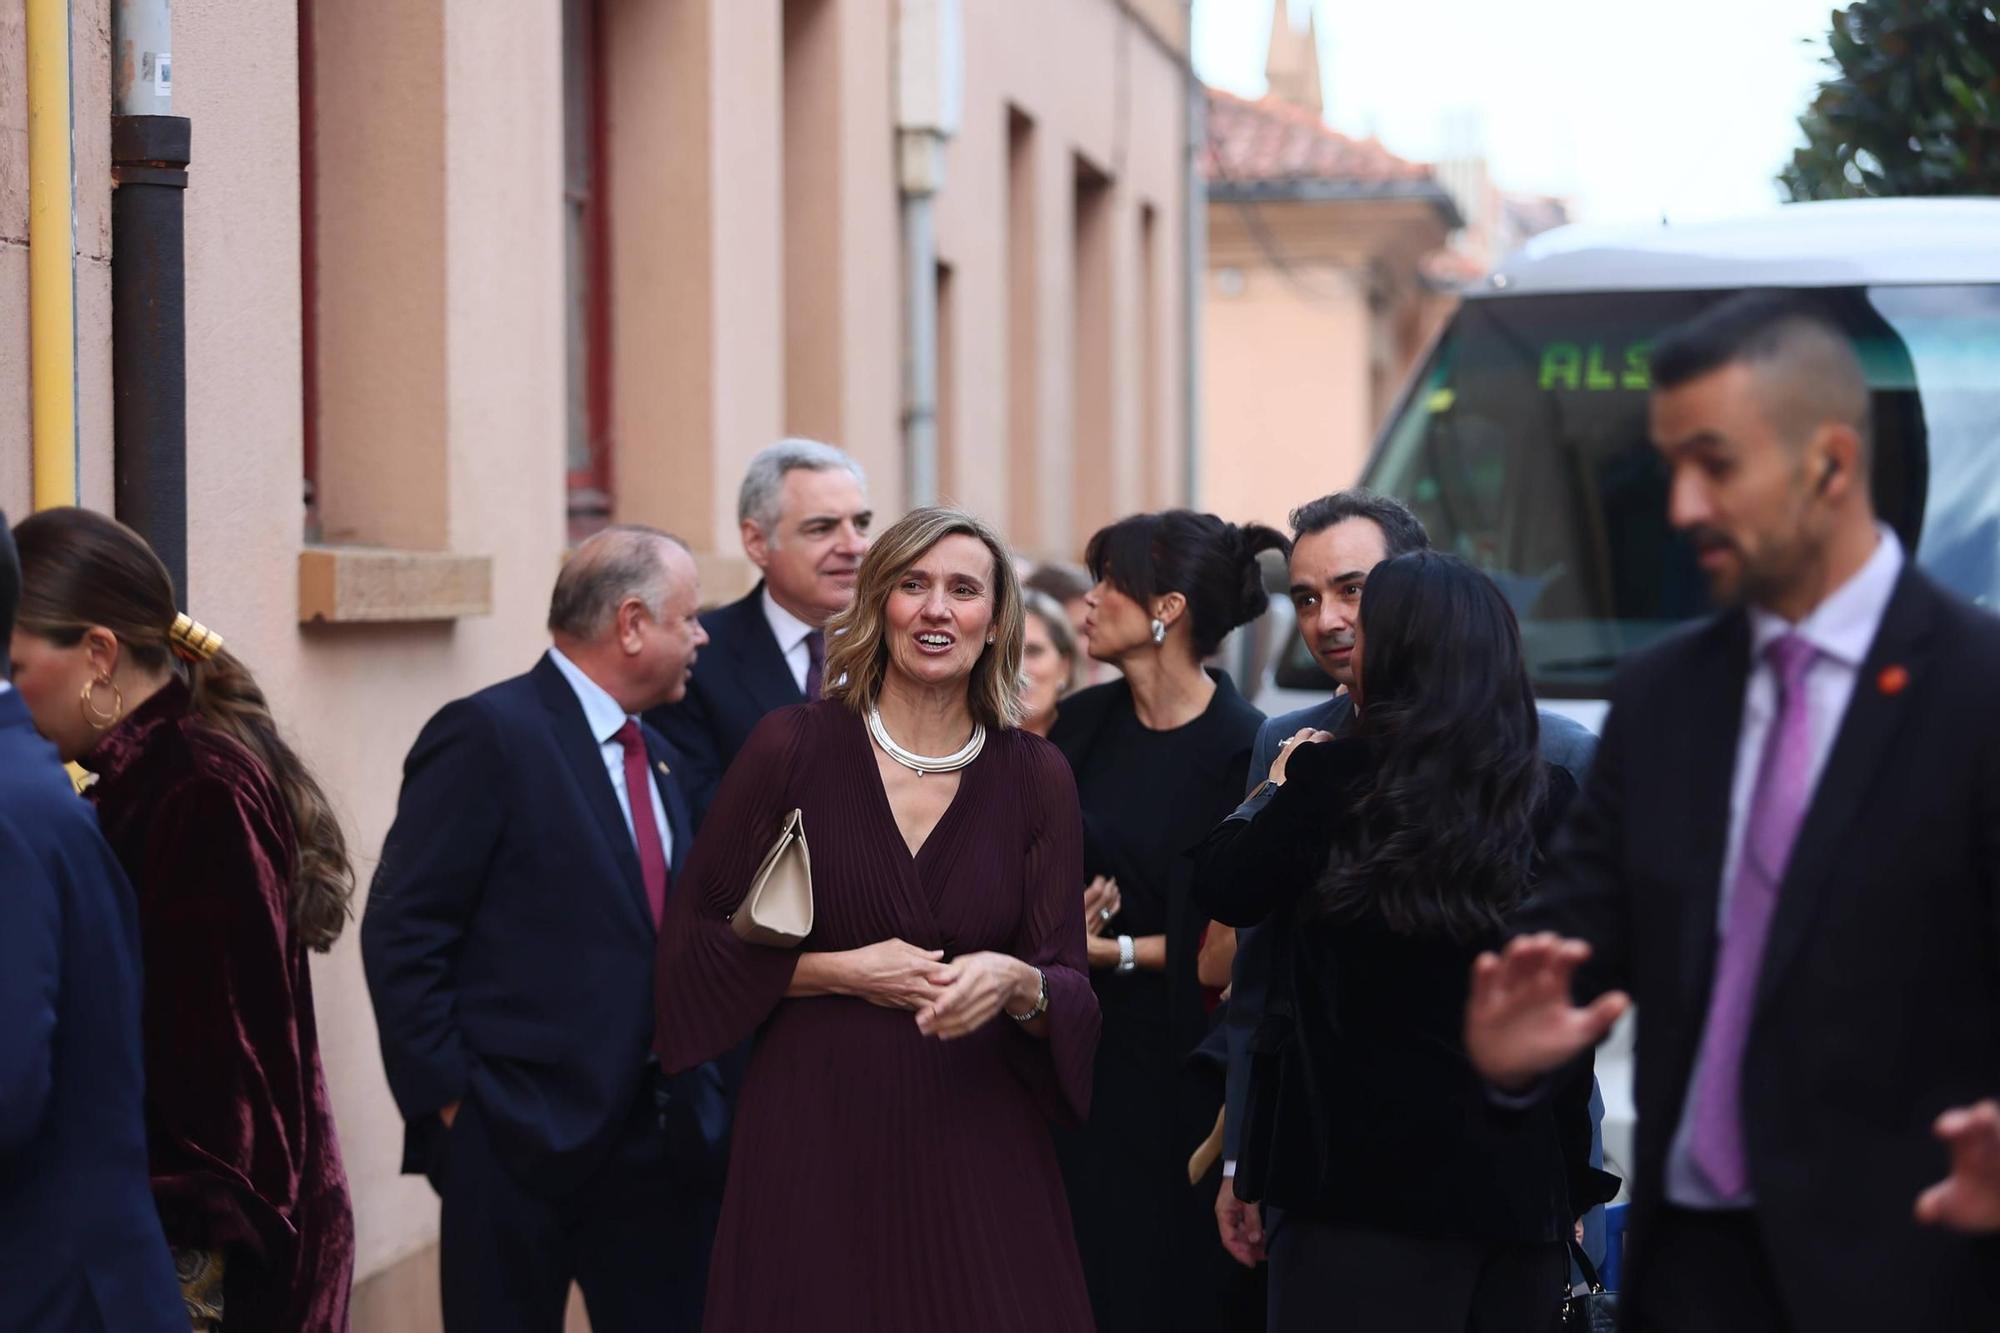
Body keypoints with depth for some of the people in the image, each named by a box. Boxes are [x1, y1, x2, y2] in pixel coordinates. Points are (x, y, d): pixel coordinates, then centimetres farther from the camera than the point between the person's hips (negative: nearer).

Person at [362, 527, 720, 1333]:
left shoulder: (657, 760, 17)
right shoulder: (488, 734, -9)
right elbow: (400, 934, -12)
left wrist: (700, 1100, 9)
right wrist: (447, 1101, -14)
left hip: (662, 1139, 7)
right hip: (522, 1143, -7)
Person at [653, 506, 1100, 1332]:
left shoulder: (1035, 778, 4)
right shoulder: (791, 748, -2)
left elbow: (1068, 993, 1)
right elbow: (695, 942, 1)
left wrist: (1017, 985, -21)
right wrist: (840, 970, -10)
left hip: (977, 1146, 2)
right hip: (814, 1141, -2)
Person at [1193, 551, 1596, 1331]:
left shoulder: (1337, 777, -8)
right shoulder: (1550, 799, 3)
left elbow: (1224, 891, 5)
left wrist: (1279, 789, 21)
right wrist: (1567, 1181, 16)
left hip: (1367, 1175, -4)